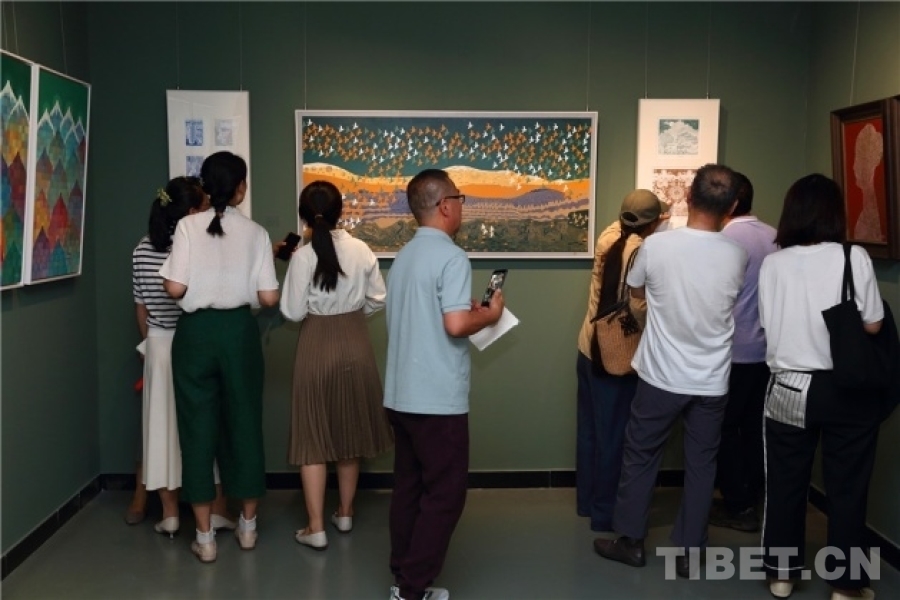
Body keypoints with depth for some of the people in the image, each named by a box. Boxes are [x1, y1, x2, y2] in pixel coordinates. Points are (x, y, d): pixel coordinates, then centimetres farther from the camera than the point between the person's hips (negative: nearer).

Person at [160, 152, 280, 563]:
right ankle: (248, 525, 26)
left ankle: (205, 537, 15)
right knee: (244, 423, 13)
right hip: (238, 330, 1)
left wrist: (199, 287, 10)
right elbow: (268, 298, -6)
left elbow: (175, 289, -12)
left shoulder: (188, 226, -5)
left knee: (198, 427, 8)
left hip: (195, 332, -1)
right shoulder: (256, 233, -2)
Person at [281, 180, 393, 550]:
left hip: (317, 346, -3)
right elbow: (378, 300, 3)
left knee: (313, 436, 6)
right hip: (355, 344, 4)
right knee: (349, 431, 18)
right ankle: (345, 514, 31)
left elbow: (293, 312, -12)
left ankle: (315, 528, 8)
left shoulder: (303, 256, -14)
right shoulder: (361, 250, -4)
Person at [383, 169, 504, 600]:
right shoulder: (451, 257, -14)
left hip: (401, 395, 8)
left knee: (408, 488, 14)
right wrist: (489, 314, -5)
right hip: (437, 399, -8)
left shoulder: (404, 256, 12)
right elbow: (455, 325, -24)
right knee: (444, 494, 3)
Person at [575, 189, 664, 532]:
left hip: (589, 348, 7)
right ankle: (605, 512, 17)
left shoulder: (608, 237, 1)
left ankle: (586, 501, 32)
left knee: (590, 429, 18)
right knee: (614, 436, 6)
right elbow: (638, 309, -25)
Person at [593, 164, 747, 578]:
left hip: (662, 377, -2)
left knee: (640, 455, 15)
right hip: (712, 382, 2)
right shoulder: (737, 256, -7)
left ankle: (631, 541, 25)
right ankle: (689, 554, 21)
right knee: (701, 465, 13)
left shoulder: (656, 245, -14)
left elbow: (636, 291, 5)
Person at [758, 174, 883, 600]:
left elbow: (768, 325, 5)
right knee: (847, 487, 11)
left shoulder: (773, 264, -3)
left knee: (785, 483, 13)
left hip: (789, 387, 2)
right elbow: (872, 325, -4)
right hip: (847, 389, -2)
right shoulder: (854, 258, -10)